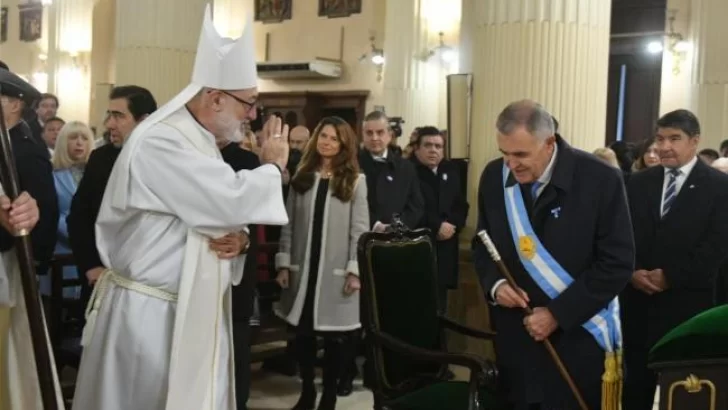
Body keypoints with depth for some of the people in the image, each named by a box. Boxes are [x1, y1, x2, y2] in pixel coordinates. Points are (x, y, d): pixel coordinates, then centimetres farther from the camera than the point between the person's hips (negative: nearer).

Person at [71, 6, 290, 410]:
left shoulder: (199, 142, 12)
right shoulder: (159, 142, -19)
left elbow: (219, 213, 15)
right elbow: (234, 200, -26)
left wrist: (238, 238, -8)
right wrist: (272, 164, -7)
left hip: (192, 313, 9)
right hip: (148, 315, -9)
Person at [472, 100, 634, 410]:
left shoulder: (600, 180, -15)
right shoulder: (493, 177, -2)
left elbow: (617, 263, -13)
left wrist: (557, 314, -16)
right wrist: (495, 284, -10)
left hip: (577, 336, -3)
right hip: (515, 334, 4)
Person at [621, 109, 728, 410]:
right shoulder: (639, 183, 10)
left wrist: (671, 277, -13)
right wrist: (631, 272, -10)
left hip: (688, 302, -3)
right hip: (638, 300, 3)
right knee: (636, 381, 9)